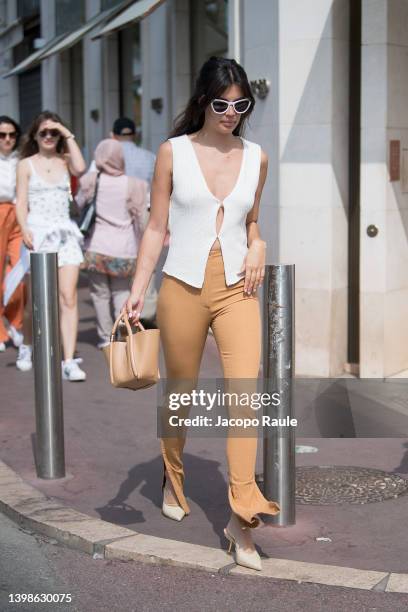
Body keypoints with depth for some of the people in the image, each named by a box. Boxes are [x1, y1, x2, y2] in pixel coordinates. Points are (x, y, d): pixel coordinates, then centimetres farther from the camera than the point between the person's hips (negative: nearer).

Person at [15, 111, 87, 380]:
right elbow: (21, 202, 1)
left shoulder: (65, 160, 10)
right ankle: (27, 346, 33)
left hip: (65, 234, 1)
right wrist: (24, 229, -15)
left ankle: (69, 362, -11)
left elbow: (80, 169, -13)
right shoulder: (27, 164, 6)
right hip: (39, 233, -1)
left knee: (68, 298, -9)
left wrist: (69, 136, -5)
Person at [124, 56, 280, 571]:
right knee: (180, 392, 13)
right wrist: (137, 290, -7)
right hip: (183, 287, -1)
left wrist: (257, 247, 0)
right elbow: (156, 228, 1)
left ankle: (240, 518, -6)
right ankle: (173, 479, 40)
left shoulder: (256, 158, 7)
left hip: (237, 289, 1)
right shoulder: (174, 152, -1)